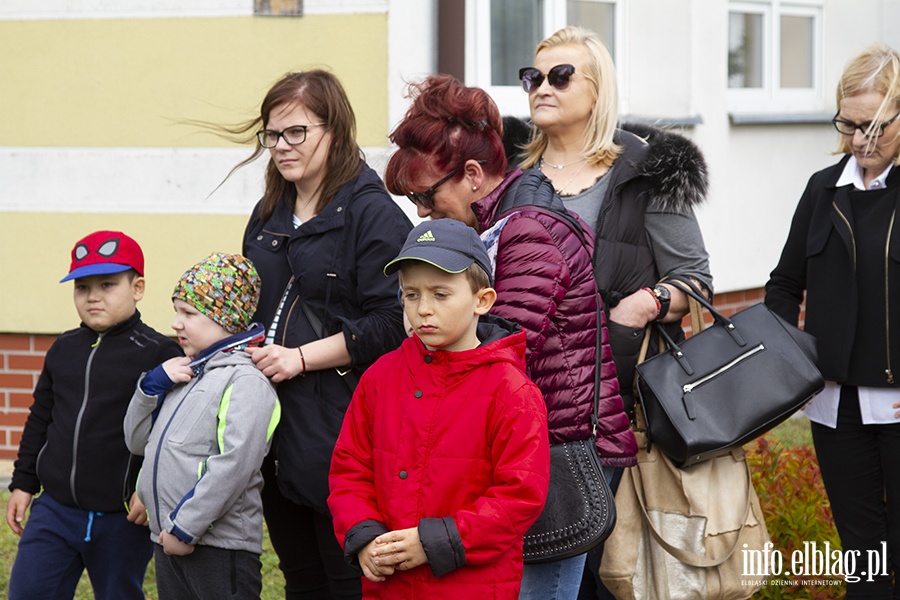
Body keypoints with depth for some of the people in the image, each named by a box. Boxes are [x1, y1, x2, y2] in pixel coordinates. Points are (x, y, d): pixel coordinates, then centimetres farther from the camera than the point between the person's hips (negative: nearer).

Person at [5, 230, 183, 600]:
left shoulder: (158, 354, -8)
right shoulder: (63, 350, 10)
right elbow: (40, 420, 18)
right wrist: (23, 483, 15)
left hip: (123, 517, -5)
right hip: (55, 510, 5)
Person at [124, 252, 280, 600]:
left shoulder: (246, 381, -11)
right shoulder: (185, 375, 16)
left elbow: (234, 465, -21)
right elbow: (137, 441, 20)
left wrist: (186, 529, -20)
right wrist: (153, 384, 4)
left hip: (220, 547, -8)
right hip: (167, 543, 8)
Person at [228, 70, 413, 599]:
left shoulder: (373, 213, -9)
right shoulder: (268, 217, 16)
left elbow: (390, 323, -17)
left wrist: (302, 357, -16)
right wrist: (247, 348, 8)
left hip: (339, 432, -8)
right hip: (275, 433, 8)